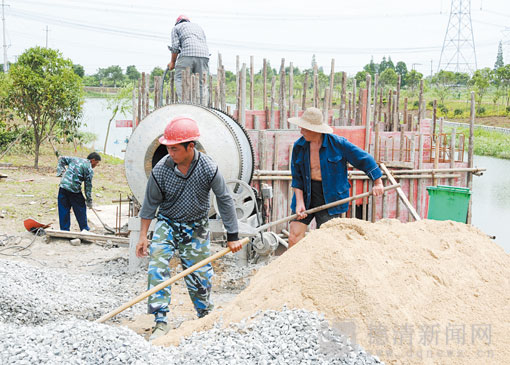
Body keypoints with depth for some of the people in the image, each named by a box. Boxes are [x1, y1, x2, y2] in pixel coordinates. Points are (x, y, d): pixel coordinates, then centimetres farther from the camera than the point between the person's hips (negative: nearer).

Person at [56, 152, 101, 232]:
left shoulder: (75, 159, 16)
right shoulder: (89, 169, -2)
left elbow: (62, 159, 21)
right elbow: (88, 185, 0)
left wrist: (61, 170, 15)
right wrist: (89, 201, 6)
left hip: (63, 187, 5)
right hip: (74, 190, -5)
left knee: (64, 210, 11)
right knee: (81, 210, 13)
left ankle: (64, 229, 15)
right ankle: (84, 229, 22)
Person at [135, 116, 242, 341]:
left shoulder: (209, 169, -19)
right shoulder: (160, 170, -18)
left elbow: (224, 200, -8)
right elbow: (150, 203, -4)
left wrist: (232, 236, -5)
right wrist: (143, 235, -3)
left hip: (196, 228, 0)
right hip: (167, 224, 0)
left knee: (199, 274, 6)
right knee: (157, 266, -19)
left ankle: (205, 316, 31)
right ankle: (160, 321, -16)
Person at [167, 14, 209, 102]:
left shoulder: (176, 27, 19)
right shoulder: (198, 26, 33)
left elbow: (175, 47, 7)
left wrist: (172, 62, 16)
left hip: (188, 54, -4)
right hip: (204, 55, 4)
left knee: (180, 79, -1)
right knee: (201, 82, 7)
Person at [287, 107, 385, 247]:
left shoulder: (337, 143, -10)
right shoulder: (299, 146, 0)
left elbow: (364, 159, -1)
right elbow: (297, 178, 4)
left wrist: (378, 183, 1)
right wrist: (299, 202, -6)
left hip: (330, 197, -3)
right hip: (306, 194, 3)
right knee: (294, 236, -6)